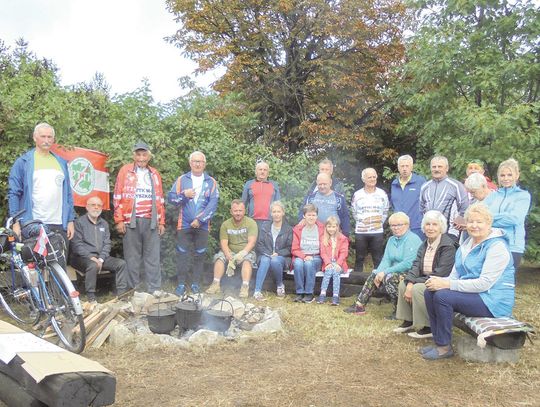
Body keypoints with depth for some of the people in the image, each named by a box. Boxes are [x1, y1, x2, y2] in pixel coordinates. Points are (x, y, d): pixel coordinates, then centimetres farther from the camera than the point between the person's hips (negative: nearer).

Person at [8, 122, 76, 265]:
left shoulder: (61, 163, 14)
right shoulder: (23, 162, 3)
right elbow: (14, 193, 0)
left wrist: (71, 220, 8)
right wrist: (15, 222, -8)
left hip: (59, 225, 3)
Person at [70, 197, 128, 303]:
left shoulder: (104, 224, 18)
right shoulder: (79, 222, 0)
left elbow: (107, 243, 10)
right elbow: (76, 244, -9)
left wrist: (101, 259, -7)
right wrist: (91, 257, -19)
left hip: (101, 257, 6)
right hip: (82, 257, -5)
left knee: (121, 263, -16)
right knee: (93, 265, -37)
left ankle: (121, 295, -16)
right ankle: (91, 297, -28)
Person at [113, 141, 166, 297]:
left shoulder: (154, 174, 16)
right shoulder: (125, 171, 6)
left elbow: (160, 199, 16)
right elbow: (118, 196, 1)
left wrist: (161, 222, 10)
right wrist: (119, 220, -6)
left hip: (151, 222, 3)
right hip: (131, 221, -2)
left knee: (153, 256, 2)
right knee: (132, 257, 2)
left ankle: (154, 288, 6)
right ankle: (133, 288, 9)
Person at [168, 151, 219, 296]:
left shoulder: (211, 182, 4)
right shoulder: (182, 179, 6)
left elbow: (213, 204, -5)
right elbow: (170, 197, 1)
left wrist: (200, 219, -13)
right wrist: (184, 195, -16)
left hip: (202, 225, 0)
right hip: (184, 224, 0)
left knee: (199, 255, 6)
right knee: (182, 255, 1)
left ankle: (196, 283, 16)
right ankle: (181, 284, 9)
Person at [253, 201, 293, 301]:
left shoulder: (288, 229, 6)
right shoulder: (265, 227, 11)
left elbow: (290, 248, 1)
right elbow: (259, 245, 7)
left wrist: (278, 253, -14)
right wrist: (268, 254, -9)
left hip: (282, 257, -1)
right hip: (266, 255, 1)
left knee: (275, 261, -36)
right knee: (265, 260, -34)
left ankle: (280, 285, -8)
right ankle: (257, 291, -42)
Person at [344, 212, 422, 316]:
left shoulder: (413, 239, -14)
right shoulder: (392, 240, 13)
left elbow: (407, 264, -23)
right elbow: (386, 260, 5)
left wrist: (385, 272, -21)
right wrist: (379, 273, -15)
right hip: (396, 272, 8)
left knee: (389, 277, -29)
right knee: (374, 274, -4)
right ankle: (359, 305, -4)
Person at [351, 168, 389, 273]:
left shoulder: (382, 194, 6)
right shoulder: (357, 195, 4)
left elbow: (385, 212, 11)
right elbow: (354, 213, 8)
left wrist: (381, 221, -2)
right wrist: (362, 220, -4)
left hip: (377, 231, 0)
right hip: (361, 231, 0)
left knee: (378, 259, 5)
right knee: (359, 258, 7)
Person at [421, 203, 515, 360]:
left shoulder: (497, 247, -16)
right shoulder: (468, 243, 12)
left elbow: (484, 283, -24)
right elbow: (456, 274, 9)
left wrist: (448, 284, -25)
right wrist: (441, 281, -14)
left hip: (492, 301, -9)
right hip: (470, 292, 9)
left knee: (442, 296, -26)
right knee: (430, 292, -8)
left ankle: (444, 347, -11)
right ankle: (438, 340, -1)